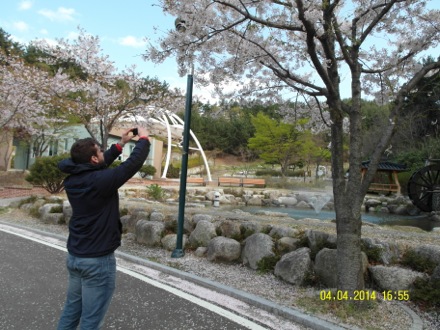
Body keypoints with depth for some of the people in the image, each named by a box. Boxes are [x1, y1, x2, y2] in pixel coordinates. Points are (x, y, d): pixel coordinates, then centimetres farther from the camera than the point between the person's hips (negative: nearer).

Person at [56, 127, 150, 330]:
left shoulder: (72, 179, -1)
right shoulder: (100, 180, -23)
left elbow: (98, 167, 14)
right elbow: (134, 163, -18)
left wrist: (121, 143, 16)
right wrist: (144, 138, -1)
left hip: (74, 256, 8)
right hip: (98, 260, -8)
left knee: (71, 309, 23)